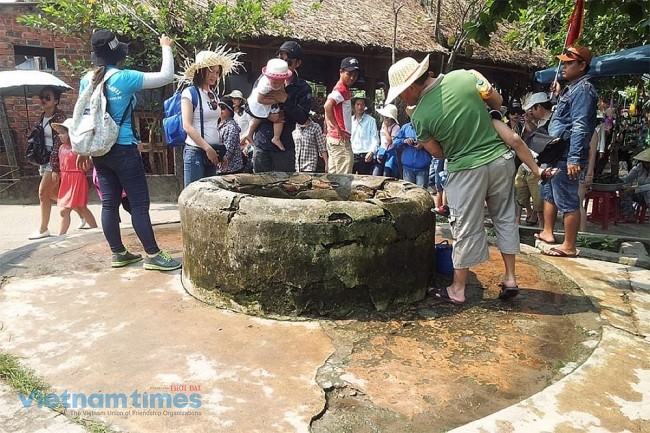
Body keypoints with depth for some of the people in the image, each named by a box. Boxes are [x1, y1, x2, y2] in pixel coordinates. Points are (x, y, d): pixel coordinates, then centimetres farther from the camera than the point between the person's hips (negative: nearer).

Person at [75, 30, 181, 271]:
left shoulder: (87, 80, 8)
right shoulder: (124, 78, -12)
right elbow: (166, 76, -10)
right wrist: (166, 48, 5)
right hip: (123, 149, -7)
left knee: (109, 203, 10)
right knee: (139, 203, -4)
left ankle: (118, 254, 19)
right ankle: (153, 255, 0)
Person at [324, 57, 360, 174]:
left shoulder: (340, 89, 17)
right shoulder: (342, 90, -12)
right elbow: (328, 106, -29)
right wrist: (339, 130, -23)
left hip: (333, 138, 10)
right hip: (340, 140, -10)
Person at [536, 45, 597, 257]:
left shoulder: (583, 89, -14)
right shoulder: (572, 88, 18)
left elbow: (580, 127, -24)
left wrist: (574, 159, -28)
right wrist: (559, 94, 23)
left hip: (567, 157, -11)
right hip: (557, 154, 11)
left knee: (568, 202, -5)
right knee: (549, 193, 21)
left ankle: (569, 246, 3)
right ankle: (547, 232, 34)